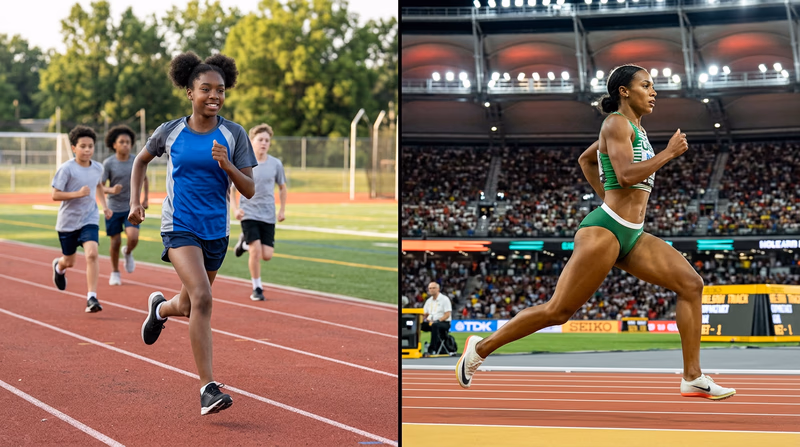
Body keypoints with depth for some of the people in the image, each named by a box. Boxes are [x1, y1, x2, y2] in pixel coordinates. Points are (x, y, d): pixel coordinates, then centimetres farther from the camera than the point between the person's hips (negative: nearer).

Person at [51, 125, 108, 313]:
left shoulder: (98, 168, 0)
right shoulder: (66, 169, -15)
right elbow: (55, 195, -16)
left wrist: (104, 205, 15)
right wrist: (77, 193, -28)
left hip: (89, 220, 2)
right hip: (68, 220, -2)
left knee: (92, 253, -20)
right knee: (69, 261, 13)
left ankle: (92, 297, -17)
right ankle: (59, 266, 52)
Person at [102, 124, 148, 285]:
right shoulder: (108, 163, -8)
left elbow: (144, 179, 17)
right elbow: (100, 186, -8)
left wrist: (145, 199, 11)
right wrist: (111, 190, -29)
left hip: (131, 207, 1)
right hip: (114, 208, -1)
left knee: (133, 237, -18)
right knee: (116, 242, 4)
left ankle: (128, 253, 18)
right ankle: (115, 273, 24)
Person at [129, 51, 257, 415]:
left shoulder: (233, 134, -2)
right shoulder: (170, 132, -2)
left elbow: (249, 191, -5)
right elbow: (141, 160, 18)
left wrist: (227, 166, -22)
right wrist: (135, 202, 9)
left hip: (216, 230, 3)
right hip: (179, 227, -3)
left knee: (189, 307, 17)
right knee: (201, 298, -23)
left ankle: (160, 307, 56)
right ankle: (208, 389, -21)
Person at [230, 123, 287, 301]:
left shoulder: (276, 164, 0)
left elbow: (282, 187, 14)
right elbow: (231, 187, 4)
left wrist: (283, 209, 6)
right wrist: (235, 209, -8)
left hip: (268, 216, 3)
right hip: (248, 213, -3)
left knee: (267, 255, -3)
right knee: (256, 251, -16)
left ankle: (245, 241, 28)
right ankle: (257, 288, 2)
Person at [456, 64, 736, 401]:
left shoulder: (633, 128, 20)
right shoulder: (616, 124, -7)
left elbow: (585, 159, 33)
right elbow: (626, 175, -21)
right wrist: (669, 153, -11)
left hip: (632, 236, 9)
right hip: (604, 230, -9)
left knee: (691, 284, -3)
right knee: (558, 311, -7)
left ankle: (693, 379, -2)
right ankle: (481, 348, 7)